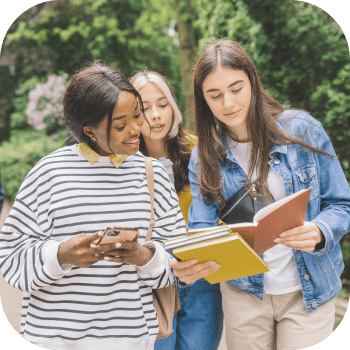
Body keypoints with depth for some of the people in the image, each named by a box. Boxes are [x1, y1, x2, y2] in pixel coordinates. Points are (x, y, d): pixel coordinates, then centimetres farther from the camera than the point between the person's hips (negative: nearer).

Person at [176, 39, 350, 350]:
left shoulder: (302, 129, -9)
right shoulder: (205, 154, -3)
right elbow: (201, 228, -8)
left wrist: (318, 233, -26)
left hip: (309, 289, -1)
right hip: (243, 292, 2)